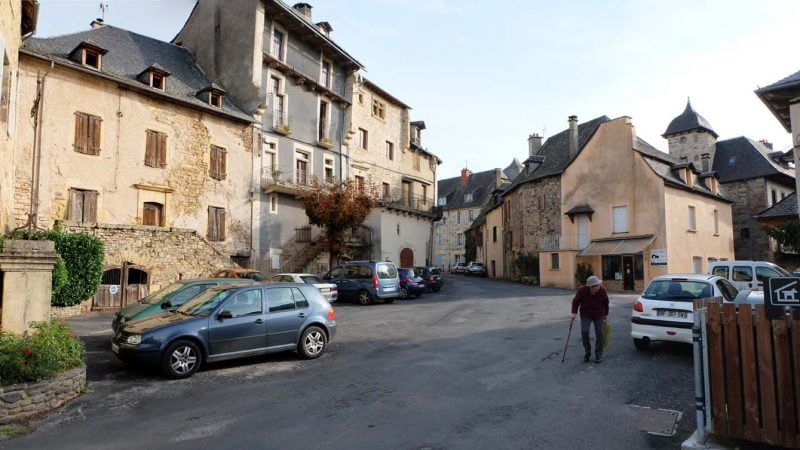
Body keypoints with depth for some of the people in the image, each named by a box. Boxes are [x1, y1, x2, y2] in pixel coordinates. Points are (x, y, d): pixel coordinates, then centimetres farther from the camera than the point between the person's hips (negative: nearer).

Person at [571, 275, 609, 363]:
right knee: (584, 332, -11)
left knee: (599, 334, -1)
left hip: (599, 315, 1)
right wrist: (574, 312, -16)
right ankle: (587, 352, 10)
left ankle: (598, 355, 14)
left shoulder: (602, 290, -15)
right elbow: (576, 301, -7)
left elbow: (606, 303, 1)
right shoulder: (582, 290, -20)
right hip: (585, 315, -1)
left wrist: (606, 315, 9)